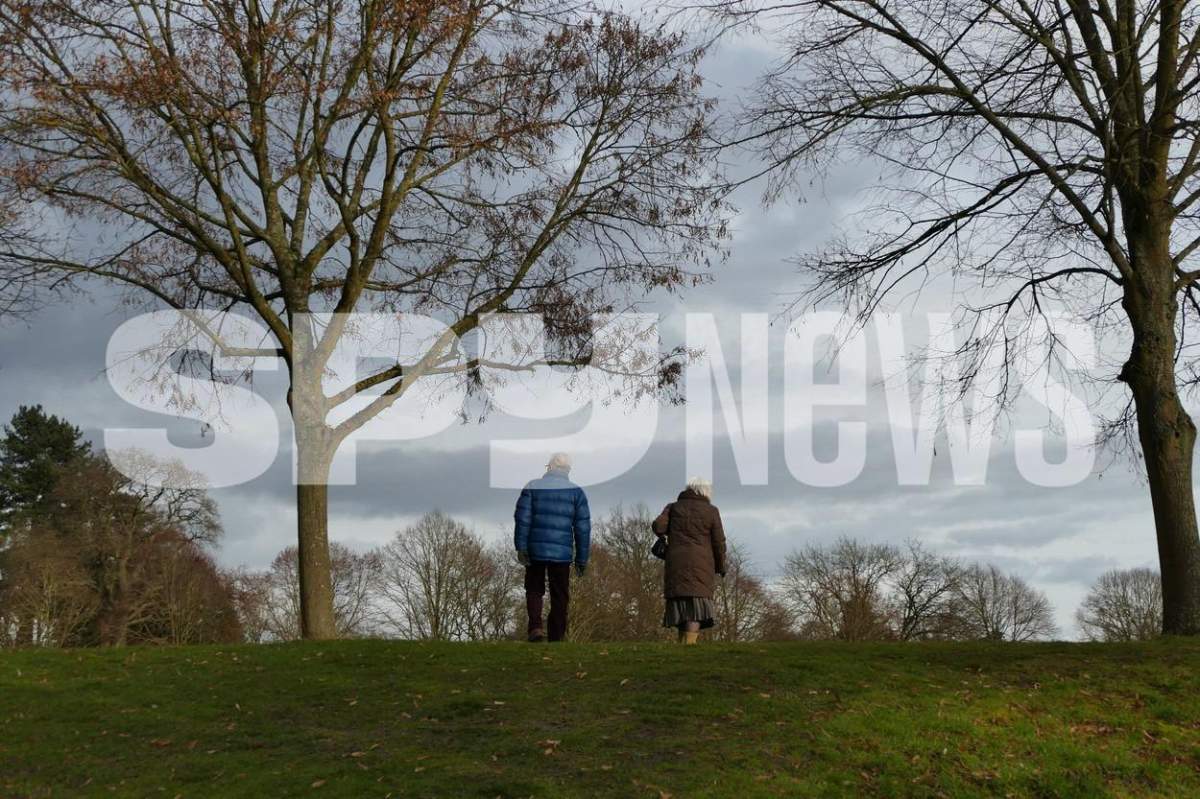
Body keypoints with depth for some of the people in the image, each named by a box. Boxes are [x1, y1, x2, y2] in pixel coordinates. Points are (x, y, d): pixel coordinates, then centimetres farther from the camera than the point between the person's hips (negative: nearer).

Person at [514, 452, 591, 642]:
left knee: (534, 590, 15)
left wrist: (521, 547, -6)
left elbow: (522, 518, -6)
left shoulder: (532, 487, 3)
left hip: (535, 550, 0)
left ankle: (535, 626, -6)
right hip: (562, 553, 0)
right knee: (559, 597, 9)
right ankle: (556, 637, 9)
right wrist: (582, 559, 5)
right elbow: (583, 528, 1)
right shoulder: (576, 492, 3)